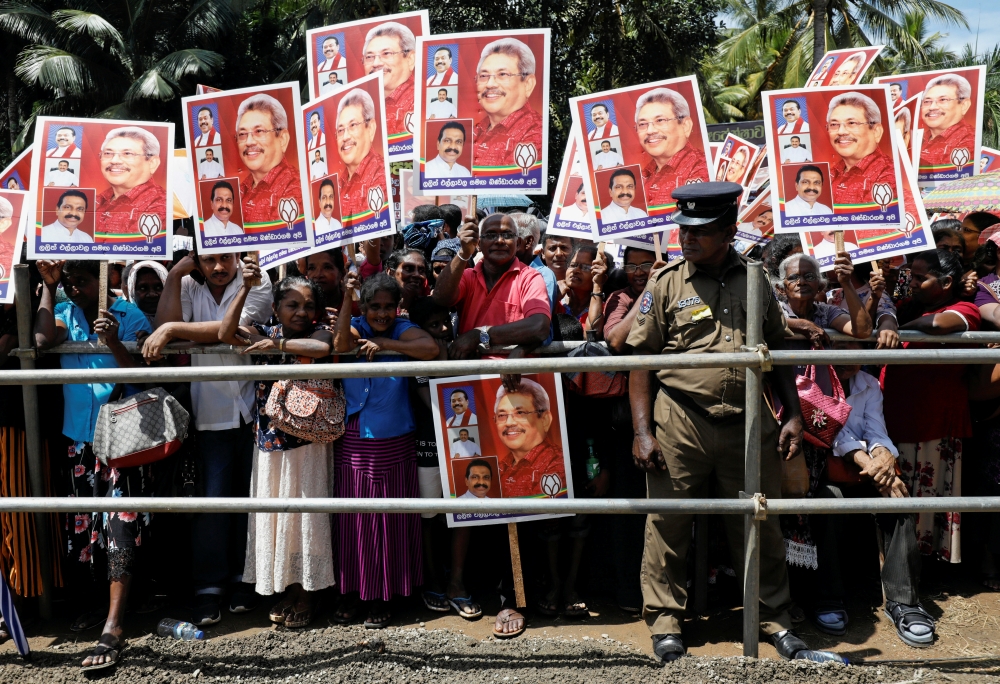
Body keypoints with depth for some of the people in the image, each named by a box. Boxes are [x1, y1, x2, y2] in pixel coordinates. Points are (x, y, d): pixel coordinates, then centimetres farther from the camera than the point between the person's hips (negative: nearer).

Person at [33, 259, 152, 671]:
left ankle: (113, 626, -14)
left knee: (120, 526, -11)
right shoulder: (64, 312, 9)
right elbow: (43, 340, -13)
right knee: (83, 523, 13)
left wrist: (113, 342, -27)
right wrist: (48, 285, -7)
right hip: (79, 436, 5)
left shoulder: (130, 317, -4)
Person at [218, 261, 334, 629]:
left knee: (305, 513, 4)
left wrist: (278, 344, -23)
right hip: (270, 441, 3)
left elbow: (323, 347, -29)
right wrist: (245, 288, -15)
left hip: (308, 442, -3)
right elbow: (226, 333, -12)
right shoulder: (264, 333, 3)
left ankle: (307, 592, 19)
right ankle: (286, 587, 25)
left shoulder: (317, 333, -6)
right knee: (273, 513, 9)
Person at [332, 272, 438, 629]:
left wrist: (385, 344, -21)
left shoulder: (402, 329, -4)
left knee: (389, 519, 5)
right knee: (352, 518, 8)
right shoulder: (357, 326, 4)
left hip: (392, 442, -2)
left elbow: (431, 349, -24)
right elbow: (340, 344, -19)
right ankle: (352, 590, 23)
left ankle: (382, 596, 19)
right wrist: (346, 299, -27)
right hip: (352, 441, 2)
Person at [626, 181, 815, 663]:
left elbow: (777, 351, 16)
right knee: (667, 523, 4)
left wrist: (793, 414, 8)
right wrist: (642, 432, -8)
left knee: (759, 523, 11)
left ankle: (774, 617, 28)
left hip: (749, 422, 2)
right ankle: (664, 619, 20)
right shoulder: (665, 284, 1)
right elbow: (640, 360, -2)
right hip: (681, 421, -2)